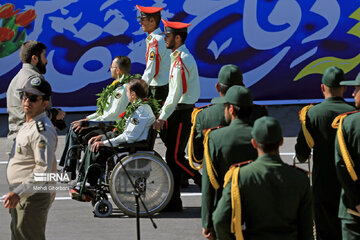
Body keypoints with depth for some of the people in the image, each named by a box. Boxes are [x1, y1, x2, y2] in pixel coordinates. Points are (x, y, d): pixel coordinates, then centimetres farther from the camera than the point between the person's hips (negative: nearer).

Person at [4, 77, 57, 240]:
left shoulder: (43, 130, -19)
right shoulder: (27, 125, 15)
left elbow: (44, 170, -26)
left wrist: (18, 193, -31)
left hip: (33, 197, -11)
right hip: (21, 196, 11)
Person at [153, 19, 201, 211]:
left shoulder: (182, 61, -19)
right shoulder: (178, 58, 13)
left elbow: (177, 94, -22)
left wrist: (163, 118, -20)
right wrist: (163, 112, 20)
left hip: (183, 113, -10)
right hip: (177, 111, 10)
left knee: (175, 157, -8)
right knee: (172, 156, 12)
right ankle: (174, 201, 16)